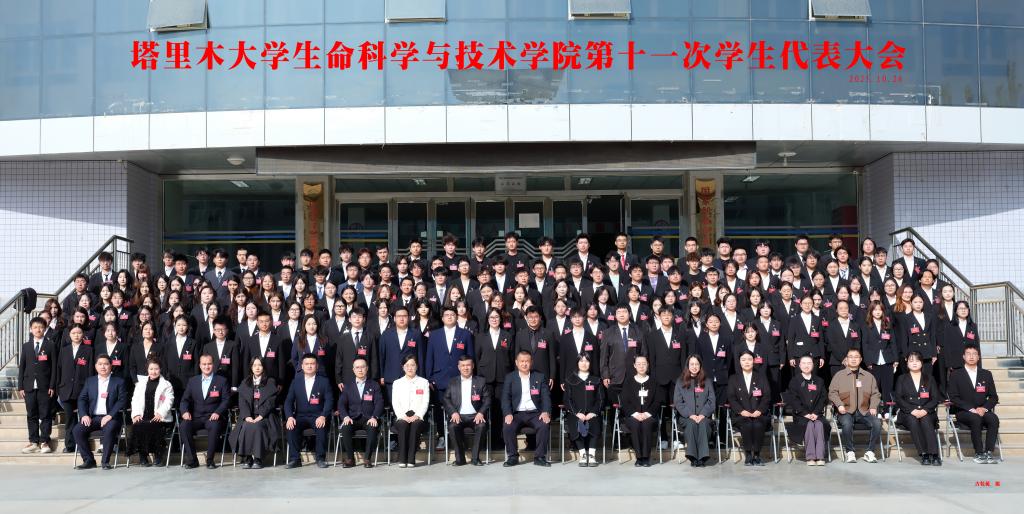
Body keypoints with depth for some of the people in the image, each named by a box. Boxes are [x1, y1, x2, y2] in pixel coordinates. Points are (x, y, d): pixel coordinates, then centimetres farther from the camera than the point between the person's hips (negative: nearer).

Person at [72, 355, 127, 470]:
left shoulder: (119, 381, 7)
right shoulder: (89, 381, 18)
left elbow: (122, 400, -4)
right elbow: (82, 399, 11)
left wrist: (110, 415, -17)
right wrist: (84, 415, -7)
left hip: (110, 417, -4)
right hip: (93, 417, 4)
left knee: (109, 429, -35)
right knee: (77, 430, -22)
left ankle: (105, 461, -21)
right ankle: (88, 460, -11)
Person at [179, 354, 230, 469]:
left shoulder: (222, 381, 8)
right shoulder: (192, 381, 17)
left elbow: (226, 400, 1)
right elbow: (185, 399, 12)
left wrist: (217, 412, -17)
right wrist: (185, 411, -9)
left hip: (213, 417, -2)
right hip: (196, 417, 3)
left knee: (214, 427, -37)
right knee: (184, 426, -29)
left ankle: (210, 460, -21)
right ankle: (192, 459, -18)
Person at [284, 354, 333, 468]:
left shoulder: (324, 381, 5)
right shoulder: (296, 382, 11)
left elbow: (329, 401, -4)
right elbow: (288, 402, 5)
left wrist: (323, 416, -22)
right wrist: (290, 417, -15)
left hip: (318, 417, -2)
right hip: (300, 416, 2)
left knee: (321, 427, -33)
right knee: (291, 427, -29)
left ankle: (321, 458, -19)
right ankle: (294, 459, -19)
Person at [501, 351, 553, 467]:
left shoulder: (540, 377, 11)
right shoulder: (510, 377, 10)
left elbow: (546, 396, 4)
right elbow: (505, 397, 1)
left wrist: (546, 412, -15)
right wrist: (508, 414, -17)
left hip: (535, 413, 0)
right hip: (517, 413, 0)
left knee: (544, 425, -30)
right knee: (507, 427, -29)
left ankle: (540, 457, -16)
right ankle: (512, 457, -11)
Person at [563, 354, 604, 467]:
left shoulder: (596, 379, 16)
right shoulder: (570, 379, 13)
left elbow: (601, 399, 9)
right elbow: (567, 399, 5)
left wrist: (593, 413, -8)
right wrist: (577, 413, -10)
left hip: (592, 414, 0)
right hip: (575, 414, 0)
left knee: (595, 424, -31)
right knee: (576, 425, -32)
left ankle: (592, 455, -28)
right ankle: (582, 454, -26)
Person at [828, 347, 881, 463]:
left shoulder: (869, 376, 20)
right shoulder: (839, 375, 12)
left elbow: (875, 394, 19)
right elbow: (832, 392, 6)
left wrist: (873, 407, 1)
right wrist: (839, 405, -11)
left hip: (864, 411, 2)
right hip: (847, 411, -2)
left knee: (877, 423, -27)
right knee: (847, 424, -35)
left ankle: (869, 452, -13)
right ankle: (850, 452, -17)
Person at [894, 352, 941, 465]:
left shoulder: (929, 379, 18)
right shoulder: (902, 379, 16)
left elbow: (935, 399, 7)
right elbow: (899, 399, 3)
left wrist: (924, 410, -13)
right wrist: (912, 410, -15)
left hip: (926, 413, 0)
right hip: (908, 413, 0)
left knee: (925, 420, -34)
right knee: (913, 421, -34)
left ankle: (934, 455, -42)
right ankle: (924, 455, -38)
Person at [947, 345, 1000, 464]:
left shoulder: (986, 374, 15)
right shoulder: (956, 375, 6)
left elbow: (993, 397, 12)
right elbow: (954, 398, -3)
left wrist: (984, 408, -9)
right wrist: (971, 409, -16)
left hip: (983, 411, 3)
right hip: (963, 413, -3)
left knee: (994, 419, -30)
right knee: (976, 419, -35)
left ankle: (989, 452, -28)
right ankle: (979, 453, -28)